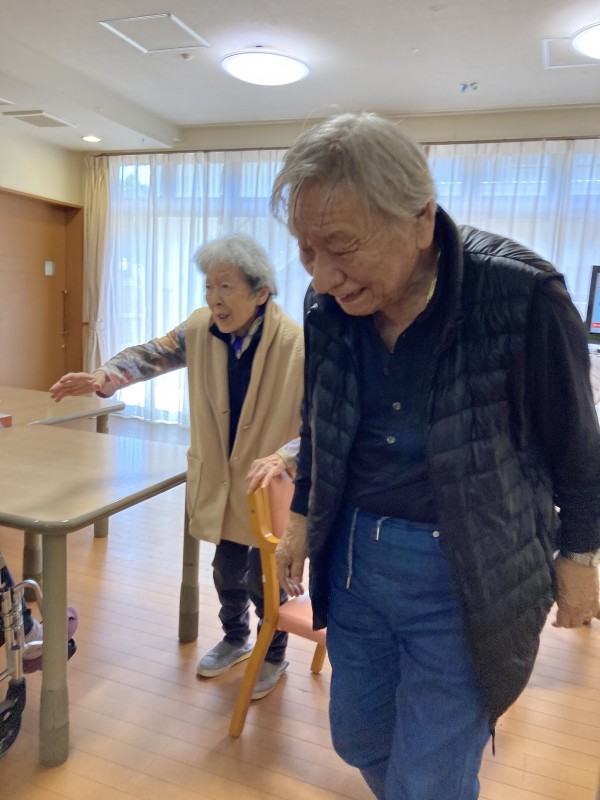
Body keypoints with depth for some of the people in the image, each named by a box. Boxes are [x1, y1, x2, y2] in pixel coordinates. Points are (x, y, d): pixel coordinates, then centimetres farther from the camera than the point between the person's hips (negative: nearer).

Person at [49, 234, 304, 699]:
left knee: (265, 579, 11)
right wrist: (106, 376, -20)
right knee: (227, 571, 21)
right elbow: (154, 354, -1)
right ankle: (235, 639, 50)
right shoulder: (201, 329, -9)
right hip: (220, 480, 5)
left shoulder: (297, 345, -24)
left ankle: (274, 654, 40)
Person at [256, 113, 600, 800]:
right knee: (358, 738, 23)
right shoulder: (329, 307, -6)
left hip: (463, 580, -4)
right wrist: (301, 520, 17)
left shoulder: (521, 297, -22)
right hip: (354, 556, 5)